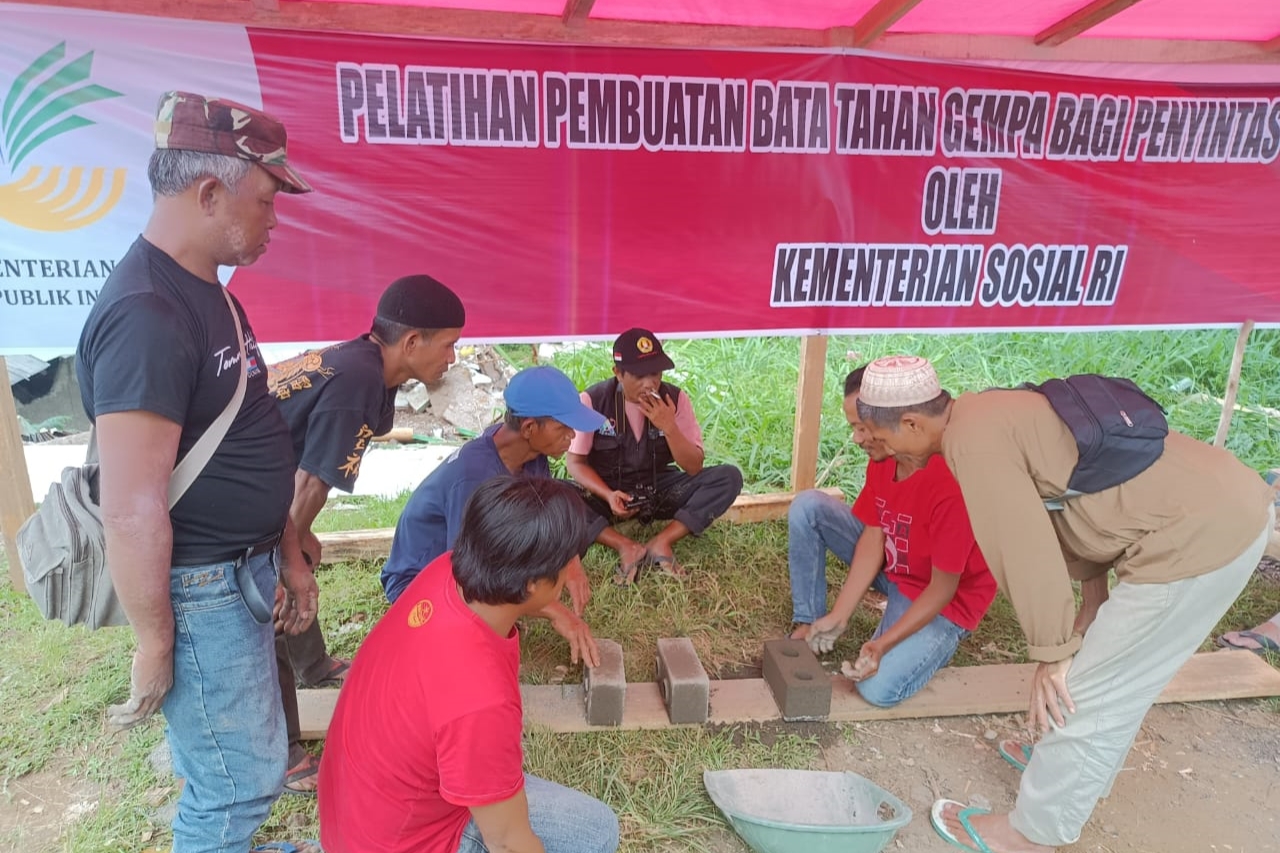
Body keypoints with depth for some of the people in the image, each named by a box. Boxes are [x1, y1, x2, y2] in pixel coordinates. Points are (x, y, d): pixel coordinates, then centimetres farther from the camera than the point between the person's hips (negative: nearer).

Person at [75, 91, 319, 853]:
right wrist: (154, 645, -15)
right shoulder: (146, 316, -24)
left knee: (235, 756, 25)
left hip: (243, 571, 9)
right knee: (240, 777, 7)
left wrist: (289, 554, 15)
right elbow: (133, 513, -24)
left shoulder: (207, 293, 8)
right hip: (198, 590, -9)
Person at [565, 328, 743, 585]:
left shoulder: (675, 399, -9)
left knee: (729, 477, -20)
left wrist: (669, 427, -25)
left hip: (659, 489, 2)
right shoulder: (593, 400, -15)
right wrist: (608, 495, -27)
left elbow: (694, 467, -9)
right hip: (607, 491, -2)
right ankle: (626, 546, -25)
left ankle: (662, 541, -24)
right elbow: (575, 462, -9)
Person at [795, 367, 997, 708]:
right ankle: (811, 624, 3)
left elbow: (942, 589, -25)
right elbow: (873, 537, -10)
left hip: (943, 601, -7)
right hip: (889, 566, 7)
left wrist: (884, 643, -31)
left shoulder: (949, 485, -35)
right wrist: (837, 618, -16)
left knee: (878, 688, -26)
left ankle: (933, 640, 7)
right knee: (808, 508, -9)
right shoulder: (882, 459, -12)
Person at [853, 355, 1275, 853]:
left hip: (1201, 538, -10)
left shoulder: (973, 437, -18)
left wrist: (1052, 652, -6)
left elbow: (1024, 550, -18)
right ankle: (1075, 764, 48)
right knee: (1112, 673, 26)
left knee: (1085, 695, 3)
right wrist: (1092, 600, 16)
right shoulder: (992, 414, 11)